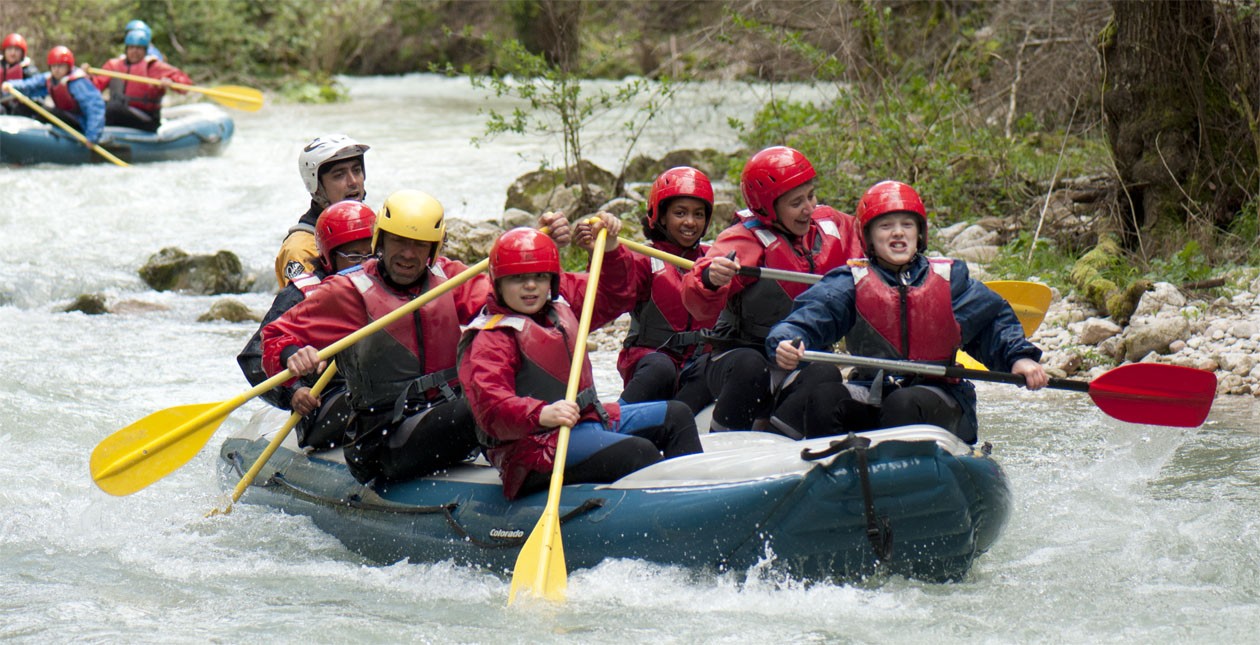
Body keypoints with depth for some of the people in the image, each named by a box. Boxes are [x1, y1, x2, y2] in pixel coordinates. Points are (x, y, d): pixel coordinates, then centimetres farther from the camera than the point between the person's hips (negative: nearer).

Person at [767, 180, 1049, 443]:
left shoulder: (949, 279, 10)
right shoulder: (852, 282, 6)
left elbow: (995, 321, 15)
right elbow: (811, 315, -8)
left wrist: (1020, 357, -2)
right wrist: (787, 342, -30)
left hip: (936, 395, -1)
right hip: (871, 392, 1)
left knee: (904, 405, -34)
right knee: (826, 397, -28)